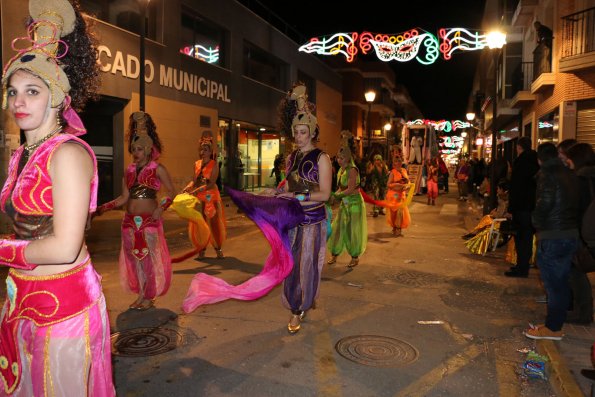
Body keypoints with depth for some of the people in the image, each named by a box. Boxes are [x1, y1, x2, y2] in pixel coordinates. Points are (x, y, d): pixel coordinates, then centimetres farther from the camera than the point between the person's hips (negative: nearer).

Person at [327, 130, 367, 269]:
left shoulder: (352, 170, -19)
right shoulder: (341, 170, 5)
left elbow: (350, 190, -22)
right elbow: (341, 188, 9)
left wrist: (336, 195, -16)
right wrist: (336, 196, -8)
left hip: (354, 203, -8)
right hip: (344, 204, 8)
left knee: (353, 230, 2)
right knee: (337, 228, 8)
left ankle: (355, 257, 17)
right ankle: (334, 255, 19)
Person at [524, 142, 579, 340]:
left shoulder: (547, 175, -12)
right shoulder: (571, 175, 11)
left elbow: (544, 203, -21)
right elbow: (577, 203, 12)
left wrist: (537, 224, -5)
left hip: (551, 237, -8)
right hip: (572, 234, 8)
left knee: (552, 283, 0)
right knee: (561, 282, 14)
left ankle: (553, 328, 9)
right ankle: (556, 324, 24)